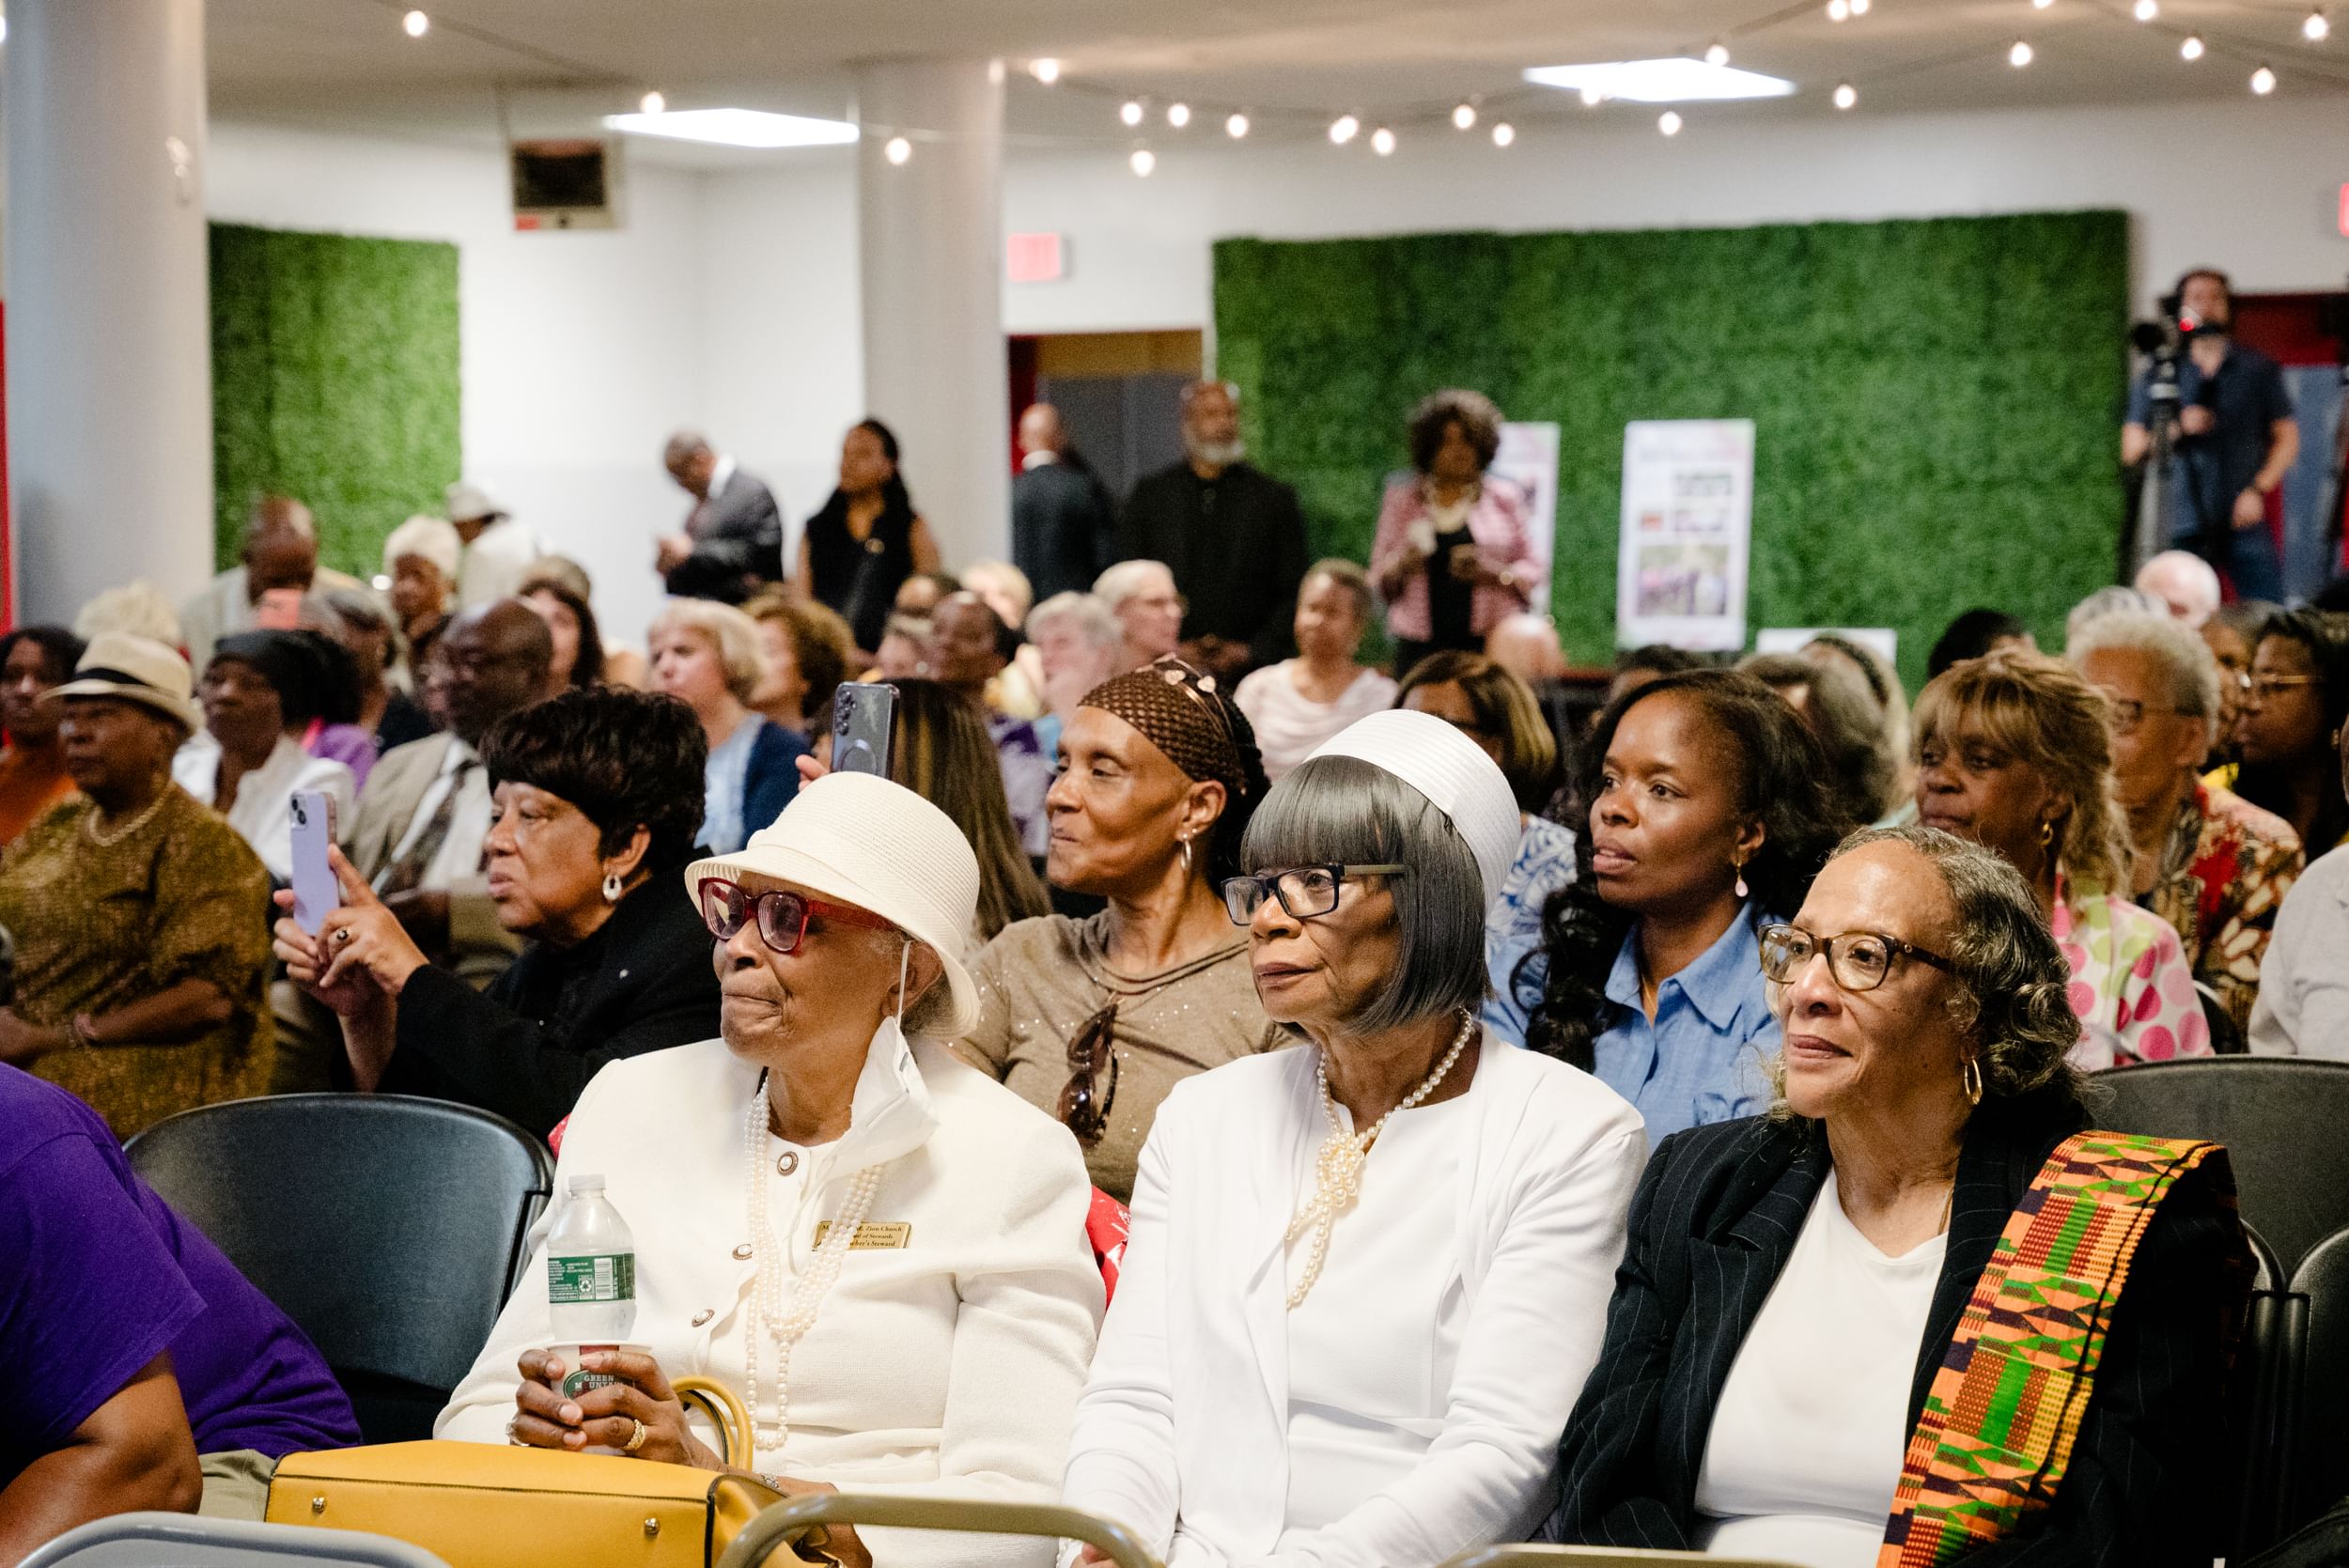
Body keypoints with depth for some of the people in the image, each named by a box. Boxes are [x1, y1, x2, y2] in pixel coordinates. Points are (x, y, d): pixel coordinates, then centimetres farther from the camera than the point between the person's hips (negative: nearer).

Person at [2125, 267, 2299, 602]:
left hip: (2244, 521, 0)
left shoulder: (2259, 369, 10)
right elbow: (2131, 450, 8)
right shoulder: (2158, 376, 11)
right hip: (2185, 525, 0)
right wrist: (2176, 430, -10)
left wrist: (2258, 490, -5)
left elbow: (2287, 437, 9)